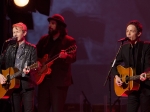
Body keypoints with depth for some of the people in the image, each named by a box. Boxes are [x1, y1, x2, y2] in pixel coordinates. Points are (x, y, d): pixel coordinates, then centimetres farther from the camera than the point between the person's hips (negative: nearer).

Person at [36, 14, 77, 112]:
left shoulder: (69, 41, -3)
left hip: (60, 80, -5)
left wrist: (65, 56, -38)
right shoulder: (44, 39, 13)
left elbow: (73, 57, -16)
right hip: (44, 79, 5)